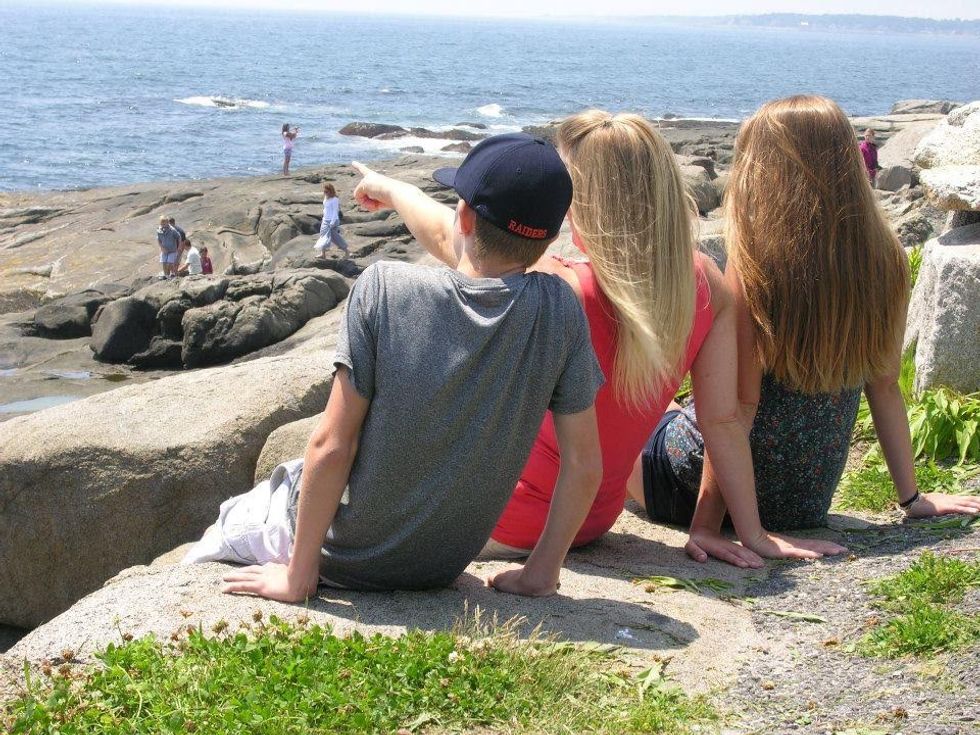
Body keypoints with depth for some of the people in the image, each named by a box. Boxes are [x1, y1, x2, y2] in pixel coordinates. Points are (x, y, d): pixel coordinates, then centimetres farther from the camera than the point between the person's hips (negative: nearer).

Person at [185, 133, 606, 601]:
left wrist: (298, 577, -12)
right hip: (443, 569, 4)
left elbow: (331, 446, -21)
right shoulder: (559, 310, -15)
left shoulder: (383, 288, -22)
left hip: (345, 558, -3)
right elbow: (583, 465, -10)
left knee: (234, 514, 27)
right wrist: (540, 574, 2)